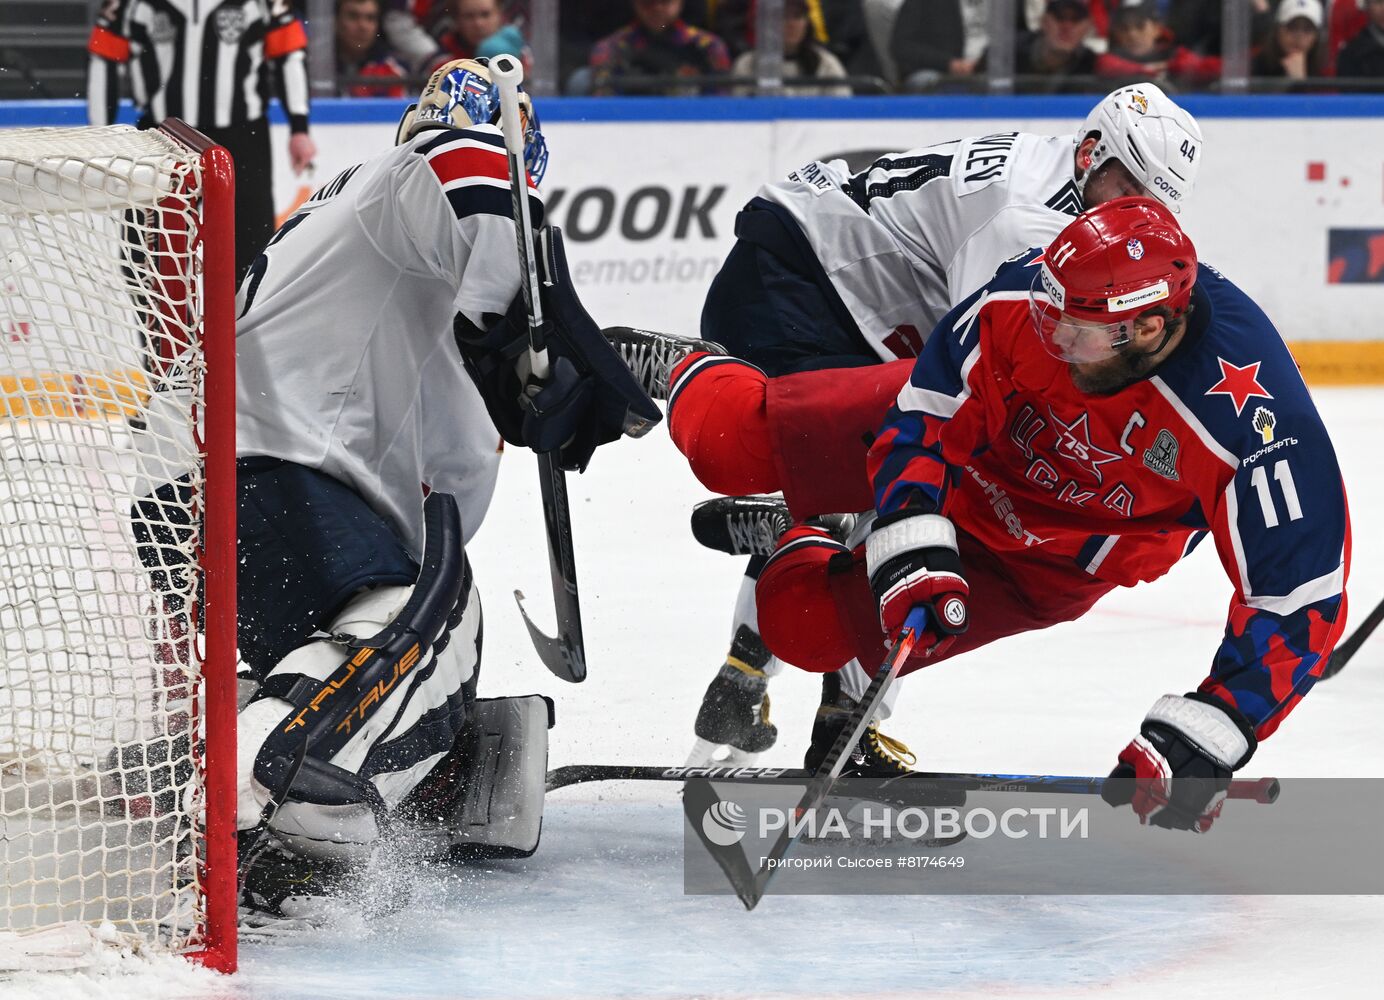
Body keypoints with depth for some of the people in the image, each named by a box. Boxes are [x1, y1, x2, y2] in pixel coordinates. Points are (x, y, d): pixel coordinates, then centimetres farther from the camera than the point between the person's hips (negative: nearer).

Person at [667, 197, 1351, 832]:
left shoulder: (1255, 425, -40)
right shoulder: (1032, 292, -32)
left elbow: (1300, 598, -35)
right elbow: (922, 411, -17)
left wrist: (1198, 743, -39)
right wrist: (912, 547, -29)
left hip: (1049, 563, -1)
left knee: (805, 618, -11)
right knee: (720, 432, -5)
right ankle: (694, 372, 35)